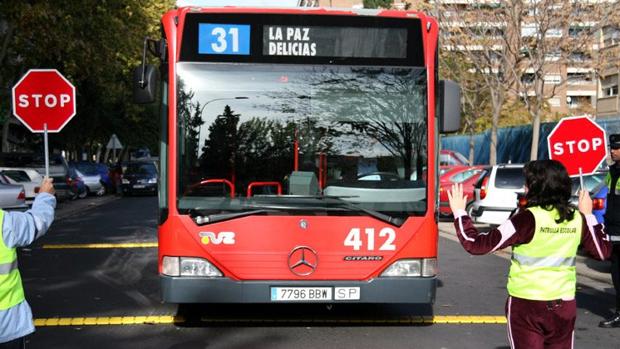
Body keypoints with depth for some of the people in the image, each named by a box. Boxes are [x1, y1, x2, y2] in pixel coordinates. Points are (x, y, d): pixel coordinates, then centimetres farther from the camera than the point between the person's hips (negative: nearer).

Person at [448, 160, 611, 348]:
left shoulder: (528, 219, -17)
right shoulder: (577, 219, -2)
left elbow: (477, 245, -18)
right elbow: (603, 252, 14)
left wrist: (459, 212, -6)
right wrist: (588, 215, 21)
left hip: (527, 305, -5)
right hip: (565, 305, 5)